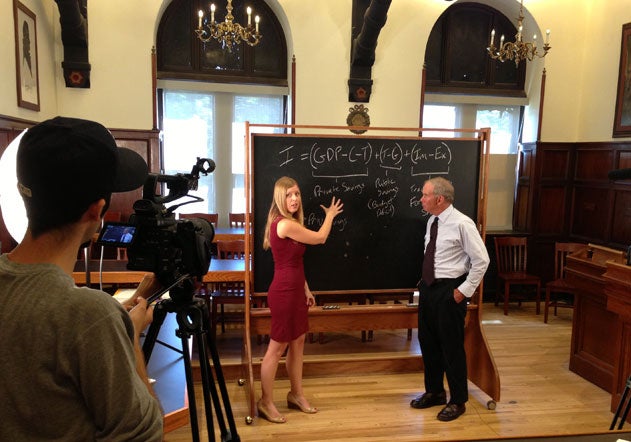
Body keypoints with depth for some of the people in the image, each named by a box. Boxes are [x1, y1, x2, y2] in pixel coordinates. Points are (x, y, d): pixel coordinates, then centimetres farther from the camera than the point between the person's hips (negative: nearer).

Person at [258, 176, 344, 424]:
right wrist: (330, 215, 9)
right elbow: (320, 238, -8)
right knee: (277, 347, 2)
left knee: (298, 342, 17)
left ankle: (296, 395, 32)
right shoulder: (285, 224, -21)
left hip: (294, 290, 10)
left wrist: (306, 289, 17)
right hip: (284, 292, -10)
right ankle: (266, 403, 17)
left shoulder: (289, 223, 11)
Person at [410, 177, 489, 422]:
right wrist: (426, 283, 13)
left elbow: (481, 259, -15)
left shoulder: (461, 223, -17)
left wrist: (465, 290, -13)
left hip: (449, 291, -8)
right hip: (428, 286, 8)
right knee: (428, 342, 16)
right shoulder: (432, 221, 6)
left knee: (452, 346, 4)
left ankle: (458, 401, 23)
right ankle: (434, 392, 36)